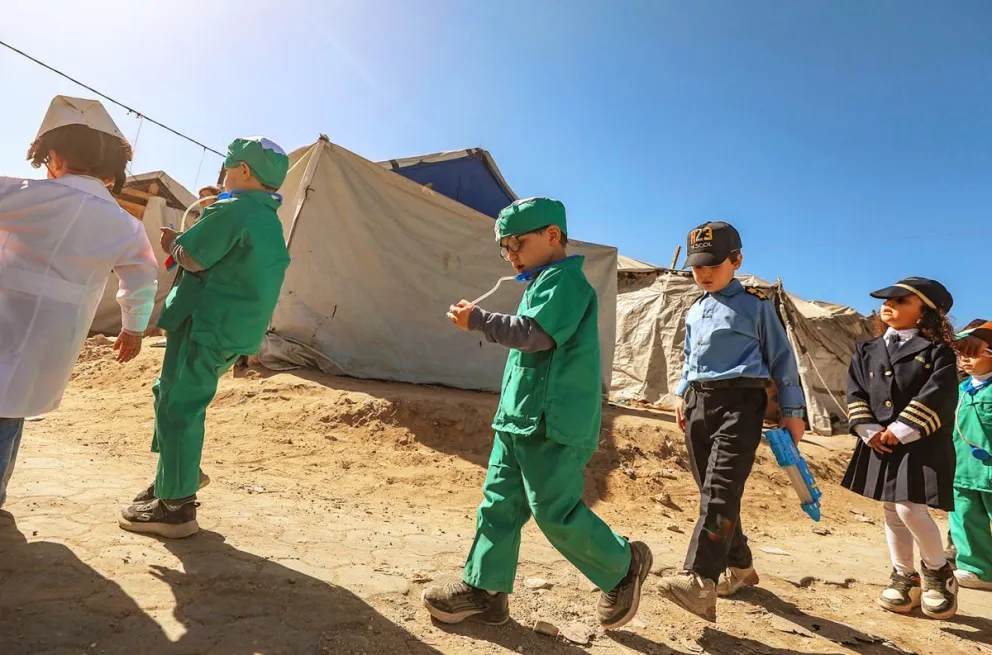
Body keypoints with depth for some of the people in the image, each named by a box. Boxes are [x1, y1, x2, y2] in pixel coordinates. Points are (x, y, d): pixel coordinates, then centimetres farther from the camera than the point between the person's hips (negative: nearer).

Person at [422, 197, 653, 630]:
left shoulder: (565, 279, -11)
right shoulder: (544, 283, 20)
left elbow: (536, 334, -23)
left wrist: (477, 320, -17)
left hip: (553, 422, -10)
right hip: (519, 417, 10)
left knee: (555, 512, -3)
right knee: (499, 501, 10)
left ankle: (624, 565, 20)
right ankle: (484, 589, 20)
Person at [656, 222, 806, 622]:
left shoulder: (756, 304, 3)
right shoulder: (694, 311, 20)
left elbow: (780, 357, 3)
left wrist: (792, 411, 1)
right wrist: (682, 396, 19)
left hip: (740, 400, -6)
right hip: (699, 402, 7)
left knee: (720, 488, -19)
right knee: (711, 491, 10)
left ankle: (700, 581, -26)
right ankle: (739, 567, 27)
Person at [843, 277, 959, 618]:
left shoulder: (936, 351, -4)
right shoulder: (867, 351, 10)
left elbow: (937, 397, -15)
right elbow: (856, 393, 4)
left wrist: (899, 432, -18)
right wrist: (869, 432, -8)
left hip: (922, 447, -5)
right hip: (880, 446, 5)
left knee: (910, 509, -12)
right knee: (892, 513, 12)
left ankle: (938, 571, 15)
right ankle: (904, 576, 27)